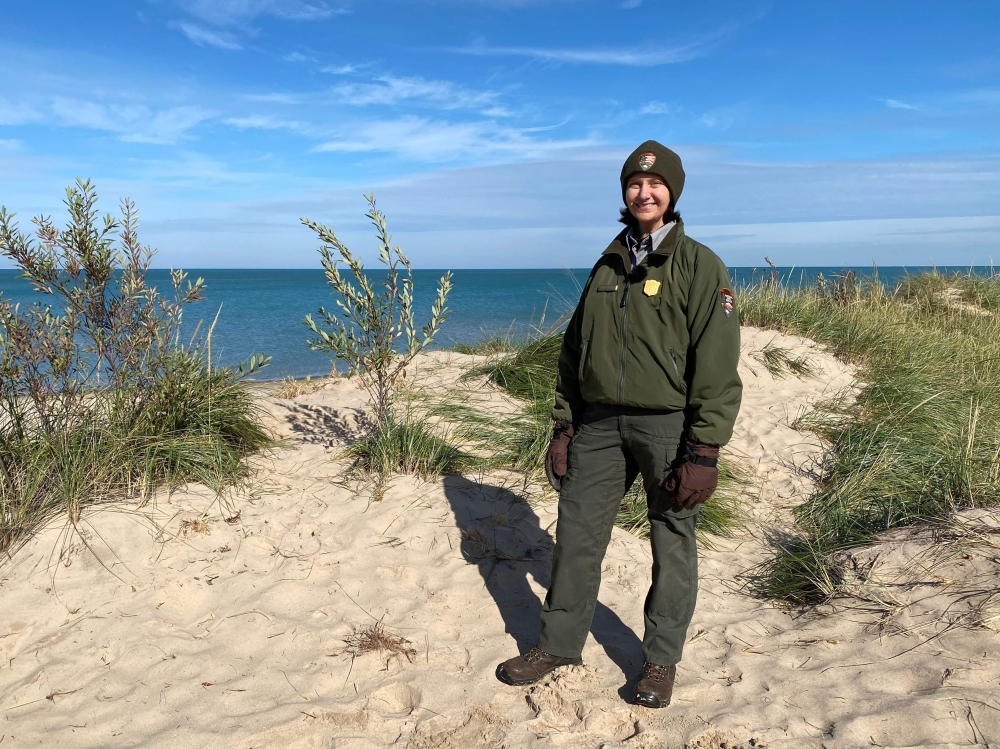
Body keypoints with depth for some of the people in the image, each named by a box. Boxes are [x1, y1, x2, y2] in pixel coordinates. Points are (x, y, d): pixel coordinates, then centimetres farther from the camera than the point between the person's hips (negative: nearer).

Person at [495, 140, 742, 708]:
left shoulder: (700, 267, -6)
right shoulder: (608, 266, 11)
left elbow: (717, 370, -12)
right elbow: (574, 351, 14)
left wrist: (703, 453, -16)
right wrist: (564, 426, 9)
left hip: (670, 426, -4)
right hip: (600, 423, 5)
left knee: (672, 544, 8)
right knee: (576, 532, 8)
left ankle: (662, 660, 27)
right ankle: (560, 644, 26)